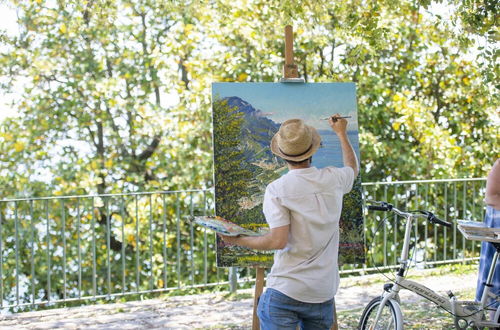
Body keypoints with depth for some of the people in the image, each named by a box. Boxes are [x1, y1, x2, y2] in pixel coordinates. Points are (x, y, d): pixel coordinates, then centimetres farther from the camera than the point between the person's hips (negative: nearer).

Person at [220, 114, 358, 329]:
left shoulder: (276, 189, -10)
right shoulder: (332, 179, 3)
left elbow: (279, 241, -17)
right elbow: (353, 169, 28)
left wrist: (238, 241, -3)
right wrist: (341, 133, 41)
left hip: (285, 292, -4)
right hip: (324, 293, 5)